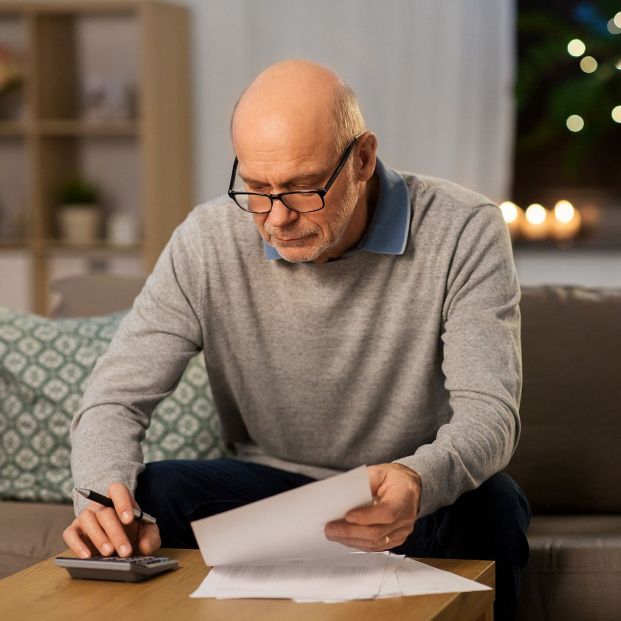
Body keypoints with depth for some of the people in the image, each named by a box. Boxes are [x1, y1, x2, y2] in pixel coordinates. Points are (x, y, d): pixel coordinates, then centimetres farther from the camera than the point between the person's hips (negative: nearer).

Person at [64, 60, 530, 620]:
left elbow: (489, 410, -24)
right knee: (149, 495, -27)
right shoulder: (208, 243, -12)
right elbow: (115, 399, -11)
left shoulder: (462, 232, -17)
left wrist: (420, 482, -48)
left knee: (488, 506, -33)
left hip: (415, 496, -1)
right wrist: (107, 497, -35)